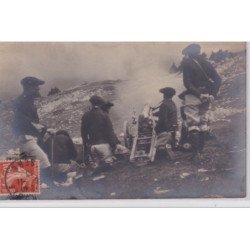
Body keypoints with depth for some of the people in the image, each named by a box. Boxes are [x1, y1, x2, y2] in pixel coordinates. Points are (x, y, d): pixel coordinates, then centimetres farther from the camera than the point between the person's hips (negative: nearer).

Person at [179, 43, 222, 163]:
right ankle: (200, 152, 13)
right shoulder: (205, 62, 12)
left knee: (193, 125, -3)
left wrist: (199, 94, -14)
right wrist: (212, 95, 0)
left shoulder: (187, 63, -4)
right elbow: (218, 79, 4)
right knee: (203, 125, 11)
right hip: (206, 97, 5)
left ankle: (196, 153, -11)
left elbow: (187, 83, -16)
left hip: (193, 96, -5)